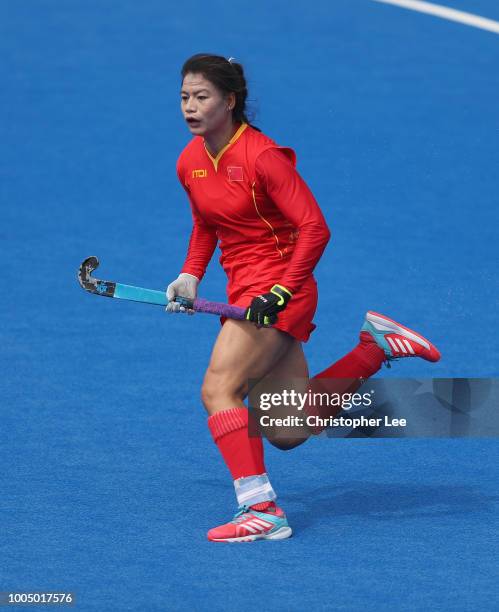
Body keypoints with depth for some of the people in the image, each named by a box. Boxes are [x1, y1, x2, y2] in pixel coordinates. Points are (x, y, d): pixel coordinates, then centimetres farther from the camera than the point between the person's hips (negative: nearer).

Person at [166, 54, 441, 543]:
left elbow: (314, 227, -20)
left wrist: (281, 292, -27)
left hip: (278, 289, -8)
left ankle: (261, 510, -24)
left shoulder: (261, 156, -18)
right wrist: (191, 274, 6)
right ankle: (377, 347, 22)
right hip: (244, 291, 8)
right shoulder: (190, 162, 5)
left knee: (218, 389, -22)